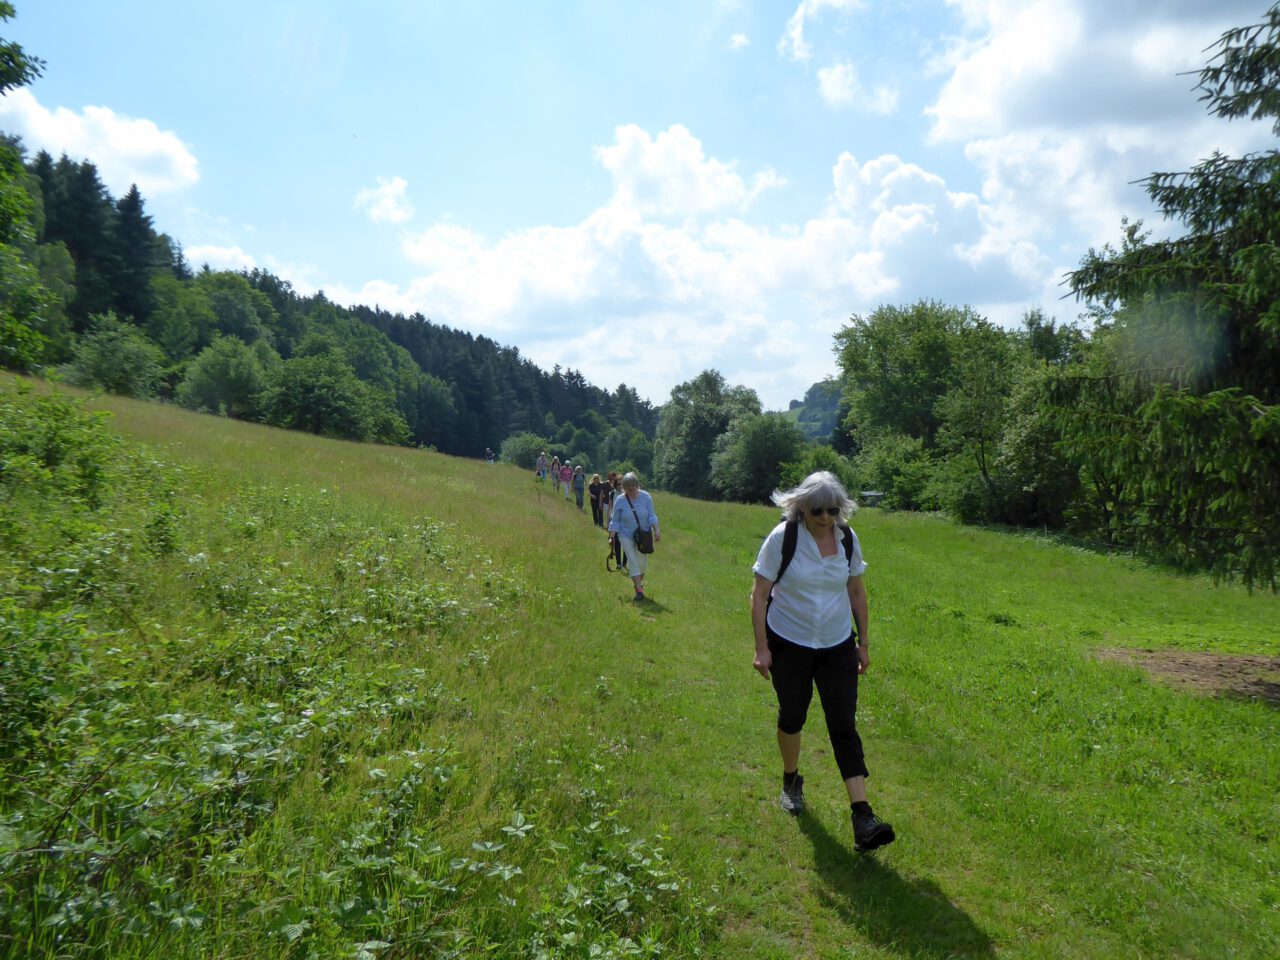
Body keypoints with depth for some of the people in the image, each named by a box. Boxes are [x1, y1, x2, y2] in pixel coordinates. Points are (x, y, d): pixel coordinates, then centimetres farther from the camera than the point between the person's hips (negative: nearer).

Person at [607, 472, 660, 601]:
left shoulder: (646, 497, -11)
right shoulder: (619, 501, -12)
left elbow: (651, 516, -6)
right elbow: (615, 521, -4)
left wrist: (656, 530, -19)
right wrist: (612, 536, -10)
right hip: (626, 536, -1)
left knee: (642, 562, 12)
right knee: (632, 562, -9)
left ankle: (640, 583, 36)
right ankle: (639, 590, -9)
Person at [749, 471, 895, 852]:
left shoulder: (847, 538, -4)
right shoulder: (782, 537, -16)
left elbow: (857, 592, 8)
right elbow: (759, 595, -11)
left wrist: (863, 642, 9)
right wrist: (762, 647, -13)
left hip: (837, 646, 2)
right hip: (789, 645, -2)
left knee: (844, 726, -3)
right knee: (792, 717, 13)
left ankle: (862, 816, -4)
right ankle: (791, 781, 40)